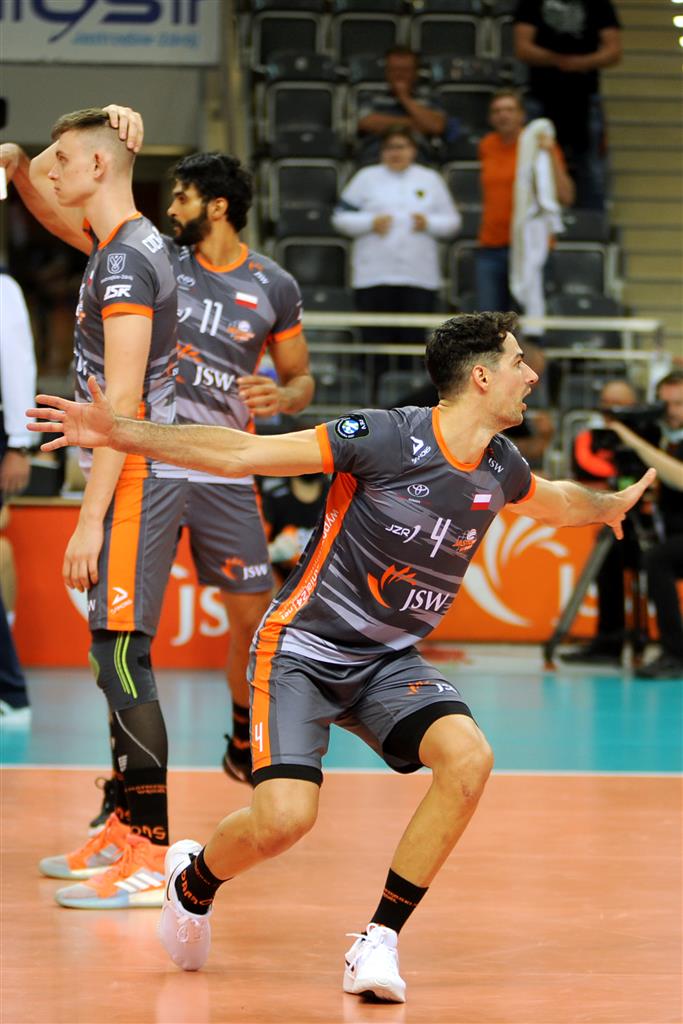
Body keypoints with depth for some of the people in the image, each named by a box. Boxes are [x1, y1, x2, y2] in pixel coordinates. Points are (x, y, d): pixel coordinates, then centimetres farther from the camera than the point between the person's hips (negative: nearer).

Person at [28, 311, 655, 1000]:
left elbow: (551, 500, 28)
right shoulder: (387, 437, -19)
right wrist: (121, 434, -26)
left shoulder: (499, 467, 1)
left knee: (468, 759, -24)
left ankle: (378, 942, -13)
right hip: (304, 648, -6)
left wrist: (610, 506, 45)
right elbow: (243, 454, -19)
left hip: (390, 661, 6)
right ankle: (192, 882, 14)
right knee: (285, 818, -23)